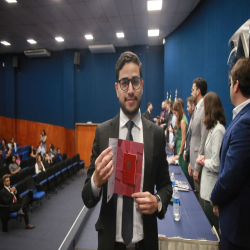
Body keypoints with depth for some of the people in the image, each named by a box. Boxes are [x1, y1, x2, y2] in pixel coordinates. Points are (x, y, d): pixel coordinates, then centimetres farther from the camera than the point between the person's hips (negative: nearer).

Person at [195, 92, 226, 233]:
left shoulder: (218, 130, -22)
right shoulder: (214, 127, 6)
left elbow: (216, 164, -22)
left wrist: (202, 161, -6)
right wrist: (205, 157, 0)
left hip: (213, 188, -9)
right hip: (209, 184, 9)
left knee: (212, 225, 10)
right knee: (210, 222, 23)